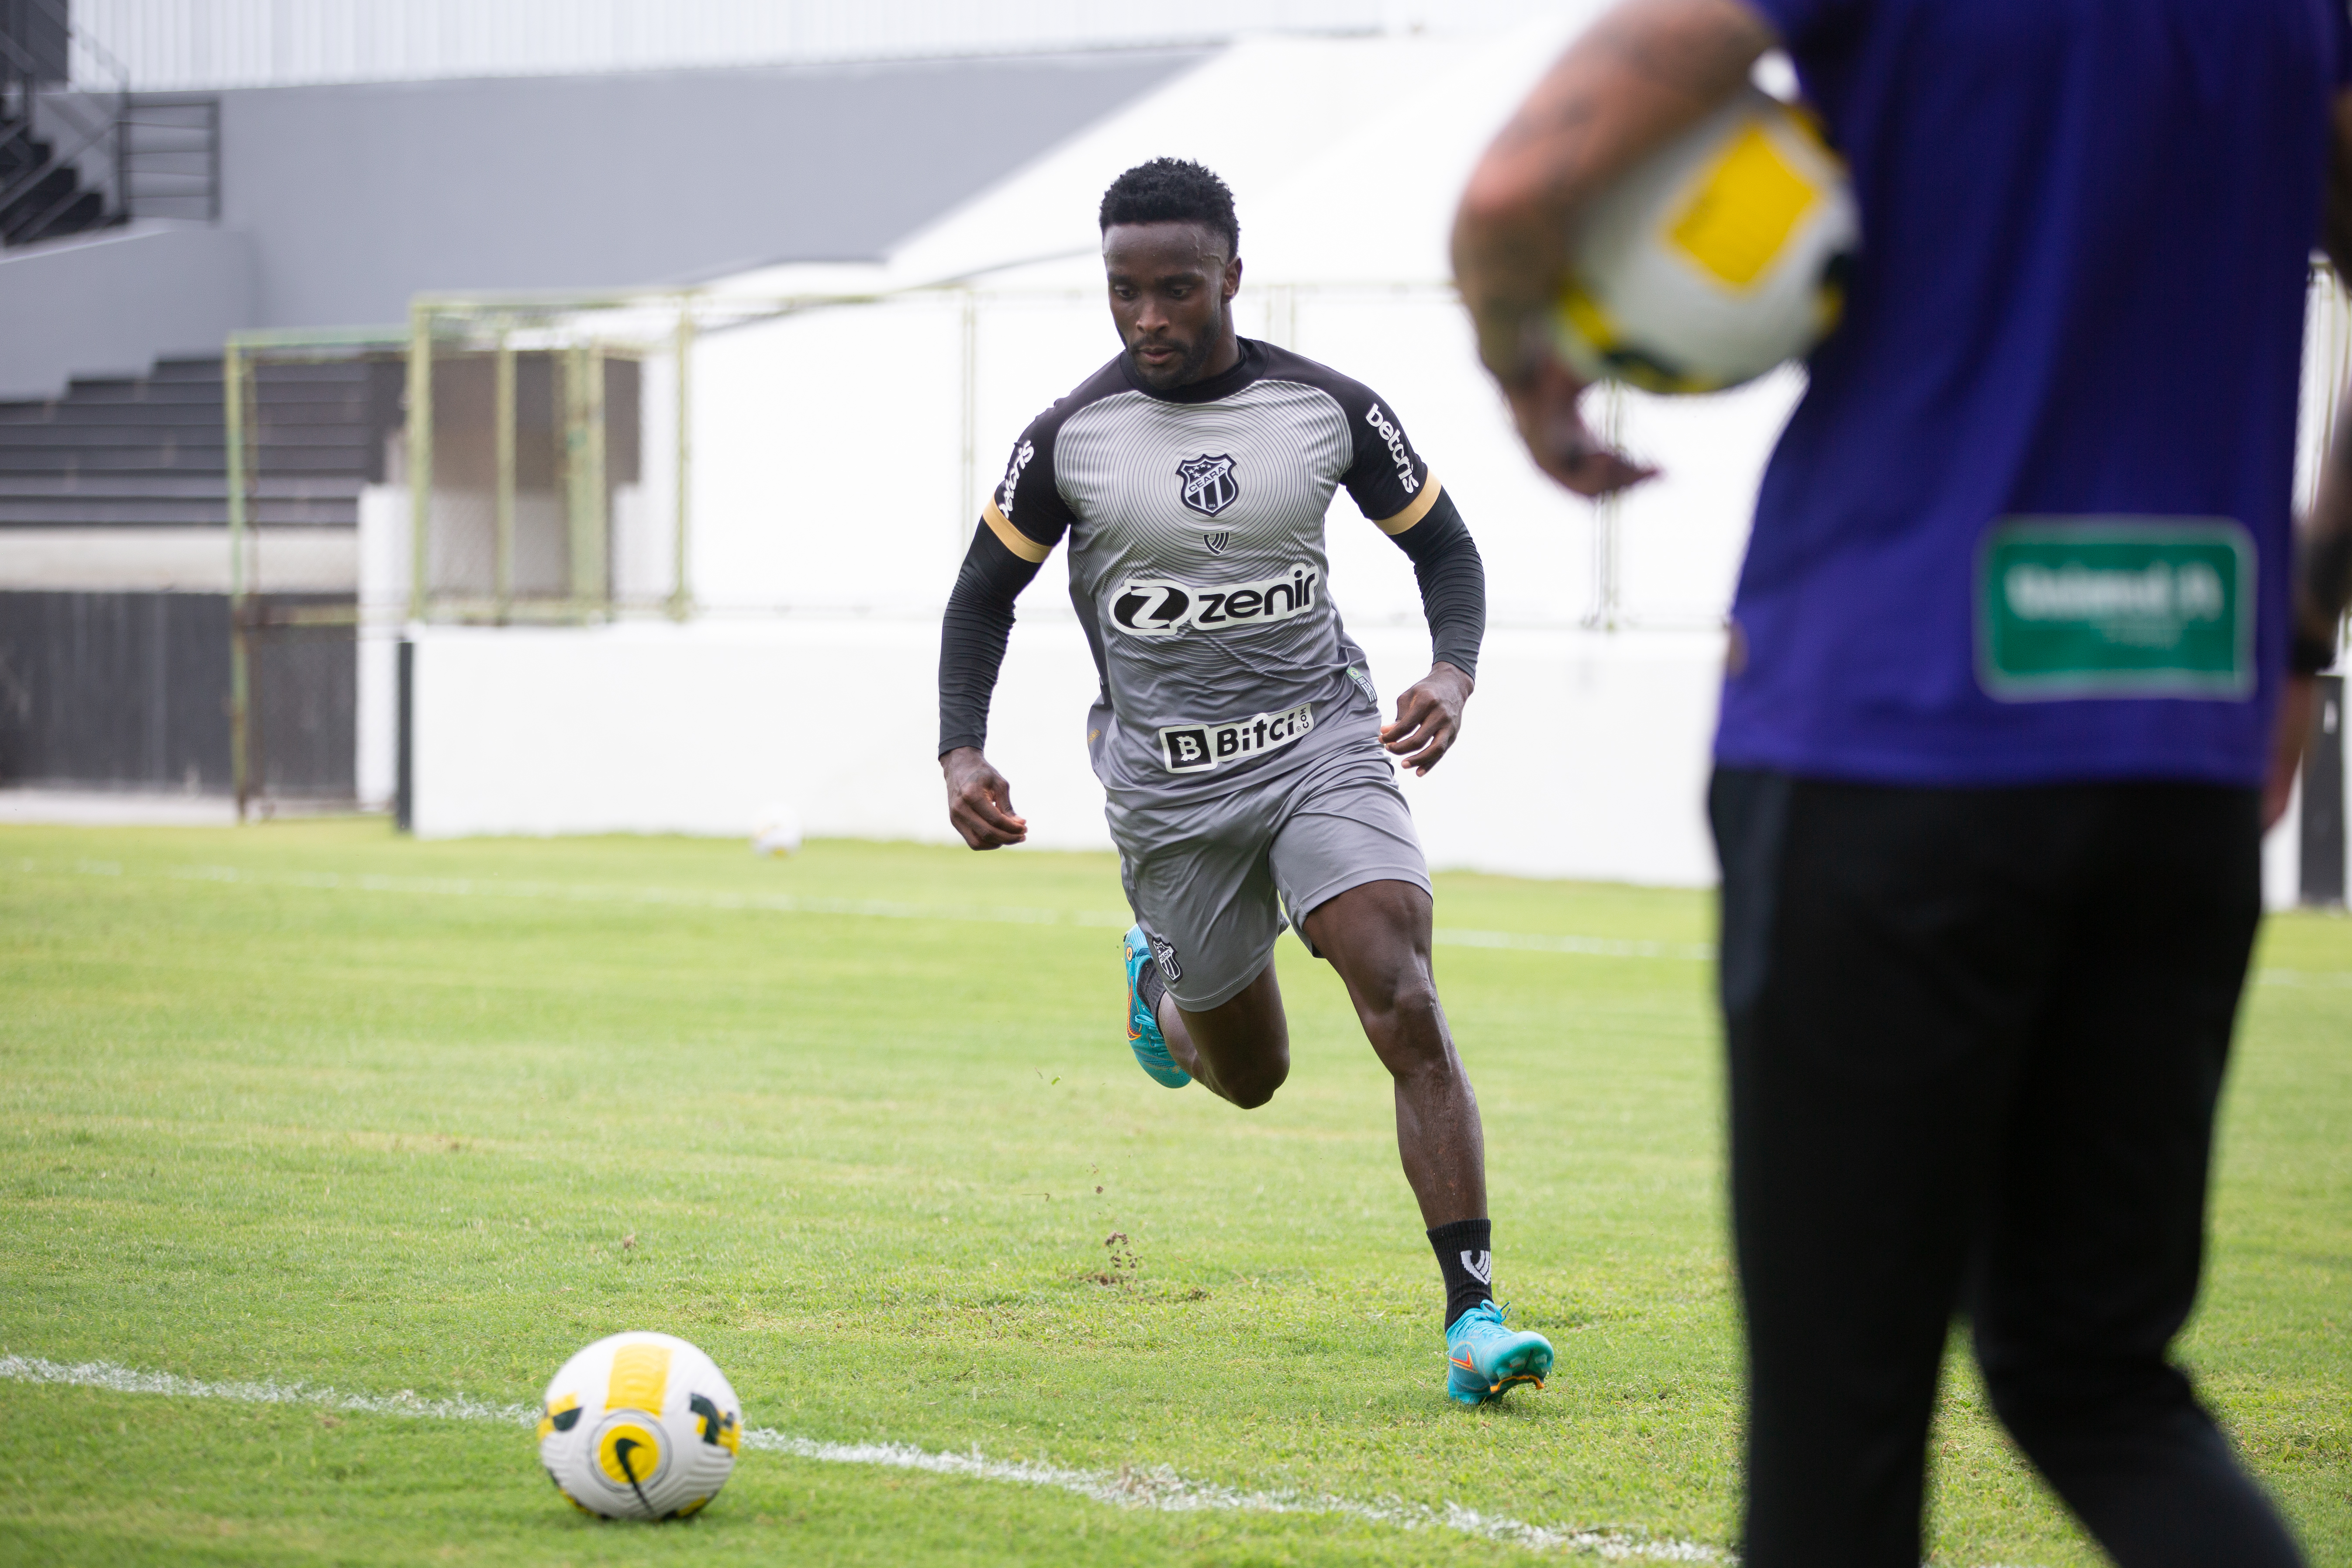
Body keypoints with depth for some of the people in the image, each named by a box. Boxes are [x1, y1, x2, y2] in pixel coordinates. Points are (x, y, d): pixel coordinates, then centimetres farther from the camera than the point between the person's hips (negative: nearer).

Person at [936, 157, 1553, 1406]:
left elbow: (1445, 550, 6)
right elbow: (985, 595, 5)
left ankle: (1473, 1315, -22)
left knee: (1404, 1004, -21)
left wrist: (1453, 672, -14)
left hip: (1322, 745, -1)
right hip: (1167, 783, 1)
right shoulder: (1070, 437, -6)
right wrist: (961, 753, -10)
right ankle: (1159, 982, 48)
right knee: (1246, 1075, 11)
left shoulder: (1331, 411, -5)